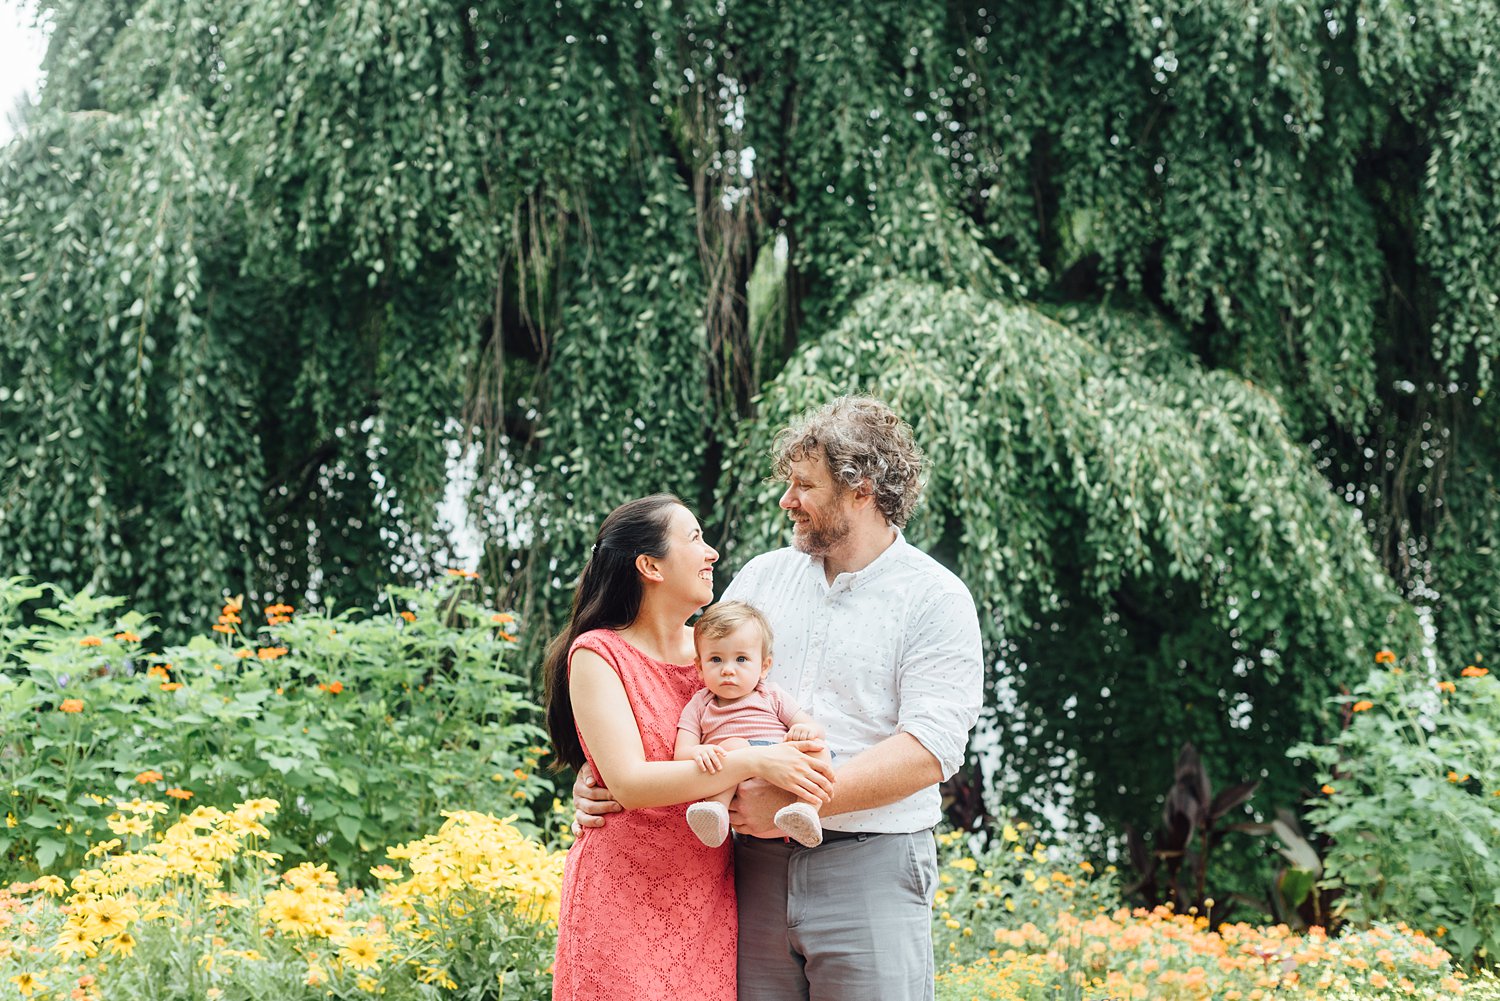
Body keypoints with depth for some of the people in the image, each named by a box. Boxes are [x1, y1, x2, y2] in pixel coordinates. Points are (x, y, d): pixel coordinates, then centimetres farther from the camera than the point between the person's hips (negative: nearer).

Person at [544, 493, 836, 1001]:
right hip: (623, 899, -5)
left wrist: (797, 745, -12)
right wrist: (752, 762, -26)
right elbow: (628, 783, -19)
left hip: (708, 900, 5)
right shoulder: (598, 654, -7)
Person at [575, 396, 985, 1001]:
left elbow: (929, 752, -14)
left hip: (869, 873, -4)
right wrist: (604, 770, -2)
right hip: (757, 866, 4)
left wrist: (792, 800, -20)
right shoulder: (762, 577, 13)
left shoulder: (936, 600, -3)